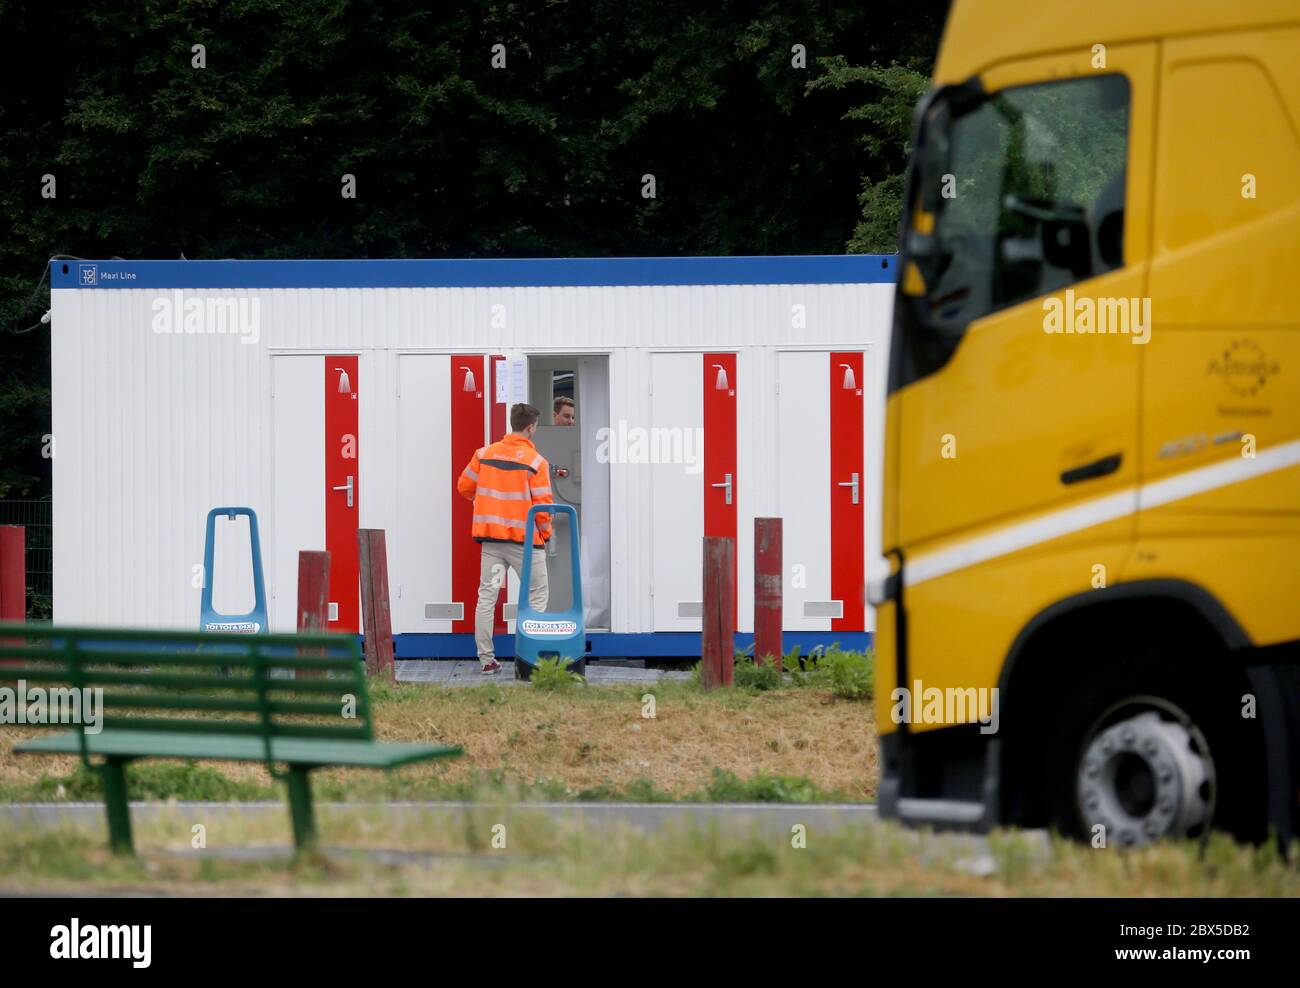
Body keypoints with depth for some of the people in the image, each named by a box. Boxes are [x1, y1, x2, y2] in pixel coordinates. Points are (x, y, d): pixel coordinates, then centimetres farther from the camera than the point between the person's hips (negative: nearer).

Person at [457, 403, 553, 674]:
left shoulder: (484, 454, 5)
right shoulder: (536, 461, -9)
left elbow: (464, 486, 14)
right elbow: (542, 504, -11)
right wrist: (545, 533, 7)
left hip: (490, 534, 4)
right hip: (524, 539, -4)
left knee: (486, 596, 7)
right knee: (536, 596, 7)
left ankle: (487, 659, 5)